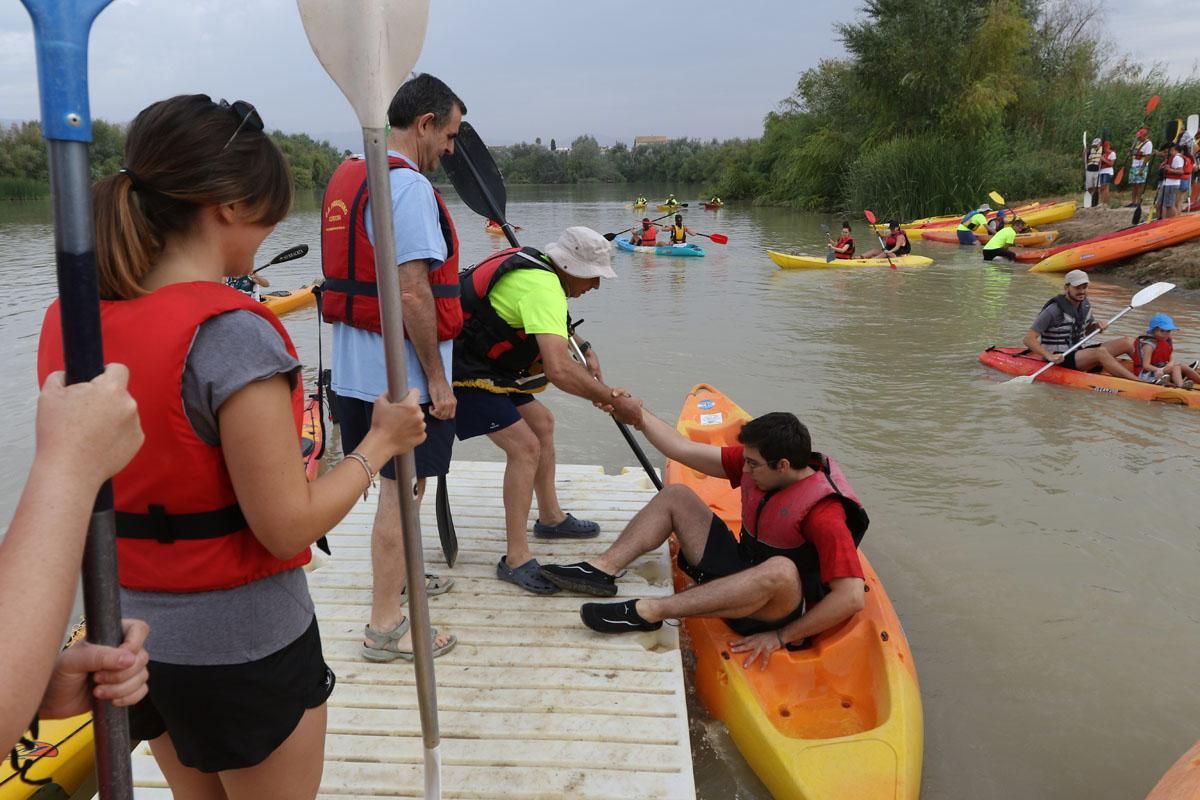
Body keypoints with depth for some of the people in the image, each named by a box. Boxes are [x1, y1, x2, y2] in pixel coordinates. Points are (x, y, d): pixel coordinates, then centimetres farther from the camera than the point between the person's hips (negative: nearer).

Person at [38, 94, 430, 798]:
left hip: (129, 633, 7)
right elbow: (288, 527, -23)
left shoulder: (66, 322, -3)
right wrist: (382, 441, -9)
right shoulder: (230, 333, -25)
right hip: (245, 649, -6)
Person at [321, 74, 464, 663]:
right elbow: (413, 293, -23)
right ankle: (385, 628, 9)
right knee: (401, 492, -1)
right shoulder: (408, 185, -17)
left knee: (395, 482, 23)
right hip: (400, 373, -10)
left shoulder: (346, 177, 13)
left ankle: (396, 577, 42)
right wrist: (438, 378, -18)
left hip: (355, 368, 10)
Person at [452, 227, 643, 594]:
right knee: (525, 446, -16)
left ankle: (550, 518, 33)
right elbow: (558, 370, -39)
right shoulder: (542, 286, -27)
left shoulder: (536, 266, 4)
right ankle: (516, 560, -10)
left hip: (483, 362, 11)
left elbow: (554, 326, 27)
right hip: (464, 373, -11)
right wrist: (611, 398, -26)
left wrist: (585, 349, 12)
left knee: (541, 422, 19)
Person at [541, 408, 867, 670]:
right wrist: (639, 418, -5)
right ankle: (602, 568, -11)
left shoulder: (823, 515, -27)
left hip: (778, 611, -8)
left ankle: (647, 613, -38)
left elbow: (852, 597, -32)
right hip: (741, 575, 8)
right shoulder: (759, 464, -6)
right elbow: (685, 450, -2)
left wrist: (782, 637, -27)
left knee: (781, 569, -44)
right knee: (676, 495, 4)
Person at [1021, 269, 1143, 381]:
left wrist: (1097, 327, 3)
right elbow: (1028, 339, -21)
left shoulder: (1085, 305, 7)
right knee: (1100, 352, -31)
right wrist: (1049, 356, -31)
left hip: (1079, 351, 9)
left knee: (1127, 342, -3)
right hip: (1060, 359, -9)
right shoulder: (1054, 311, -17)